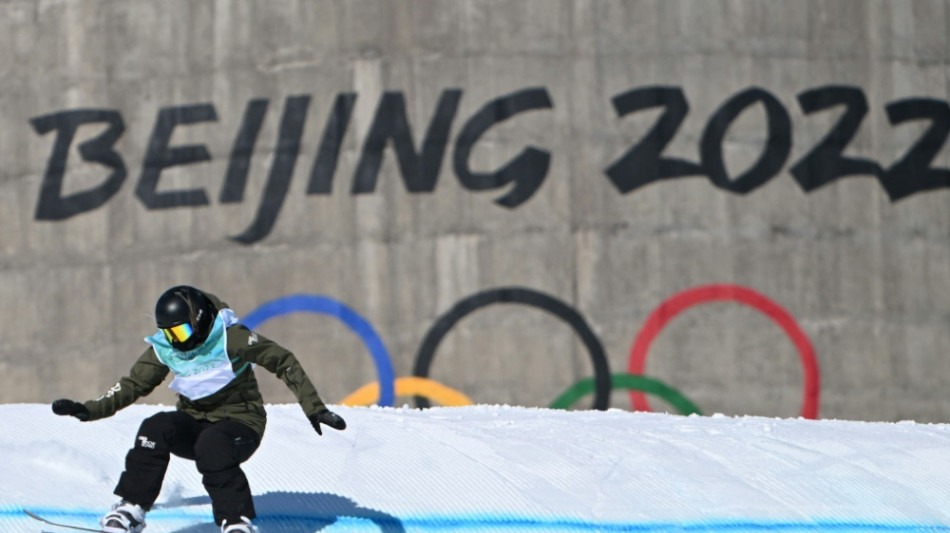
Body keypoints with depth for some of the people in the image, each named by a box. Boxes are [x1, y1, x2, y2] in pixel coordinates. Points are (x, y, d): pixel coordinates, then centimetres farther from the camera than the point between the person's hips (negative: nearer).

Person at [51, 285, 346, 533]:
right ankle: (130, 506, -20)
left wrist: (313, 408, -14)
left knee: (212, 446, -38)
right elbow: (133, 384, 9)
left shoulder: (230, 338, -16)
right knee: (156, 428, -26)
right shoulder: (164, 349, 0)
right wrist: (89, 410, -2)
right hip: (194, 424, 5)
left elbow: (284, 362, -11)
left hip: (240, 422, -5)